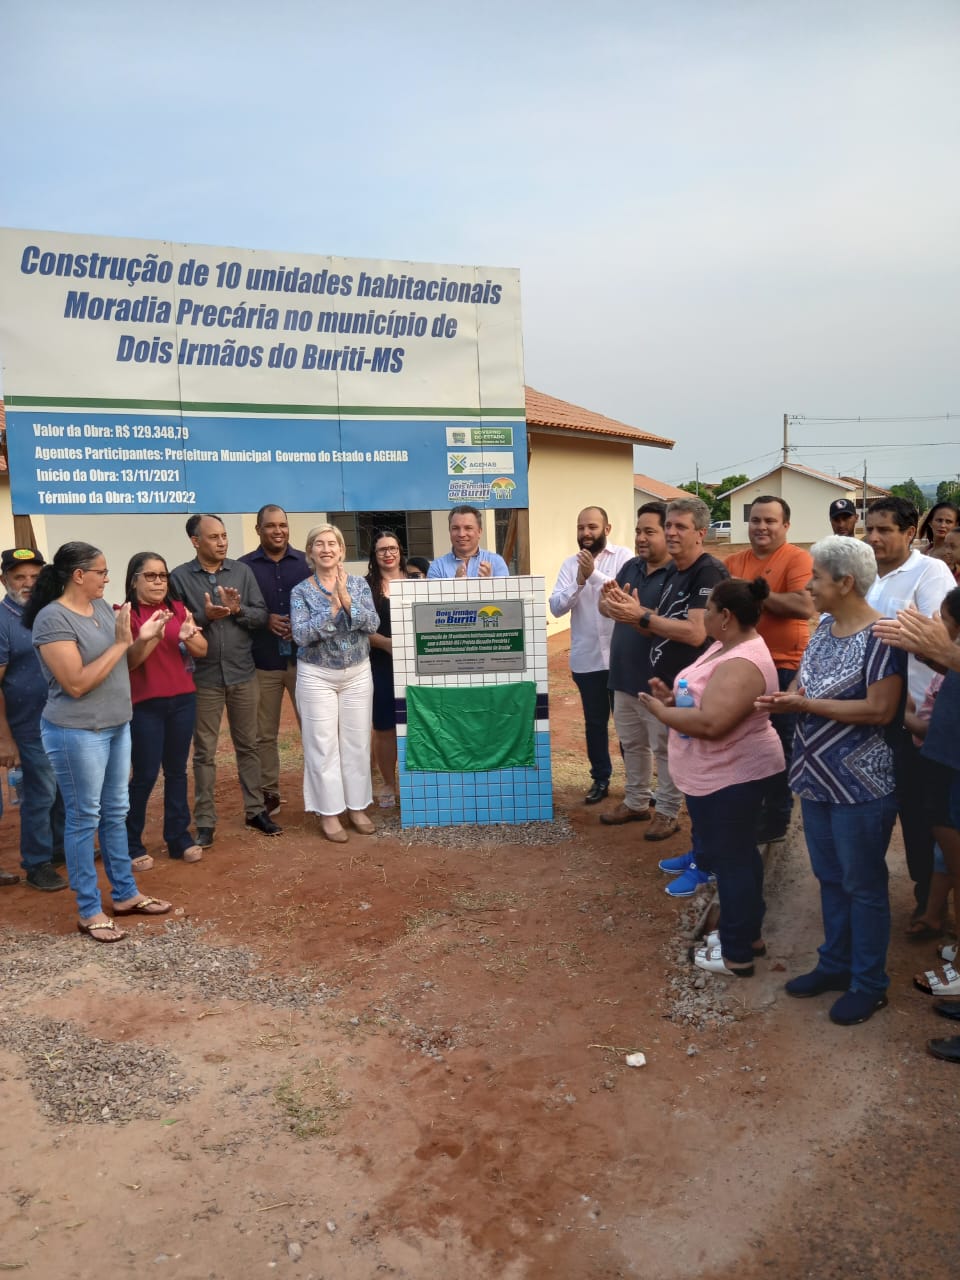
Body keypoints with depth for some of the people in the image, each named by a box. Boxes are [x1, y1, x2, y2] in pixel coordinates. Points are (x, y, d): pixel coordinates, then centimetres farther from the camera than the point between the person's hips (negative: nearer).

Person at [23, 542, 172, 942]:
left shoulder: (102, 606, 5)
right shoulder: (53, 619, -18)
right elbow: (76, 684, -23)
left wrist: (145, 636, -4)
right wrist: (121, 643, -20)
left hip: (117, 725, 8)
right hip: (78, 733, -8)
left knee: (116, 813, 17)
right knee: (84, 819, 4)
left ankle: (125, 894, 30)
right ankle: (89, 911, 16)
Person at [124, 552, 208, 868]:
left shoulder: (178, 610, 7)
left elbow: (202, 650, 4)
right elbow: (127, 660, -15)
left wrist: (188, 637, -17)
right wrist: (150, 636, -30)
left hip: (183, 700, 4)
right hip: (144, 706, -4)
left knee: (177, 771, 11)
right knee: (145, 775, -1)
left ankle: (179, 837, 21)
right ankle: (131, 845, 13)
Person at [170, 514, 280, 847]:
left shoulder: (242, 571, 2)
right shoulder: (179, 577, -4)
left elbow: (262, 616, 0)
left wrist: (238, 610, -18)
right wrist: (204, 616, -24)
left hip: (243, 673, 2)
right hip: (203, 677, -2)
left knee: (247, 745, 12)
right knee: (204, 751, 6)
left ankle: (255, 810, 24)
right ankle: (205, 822, 15)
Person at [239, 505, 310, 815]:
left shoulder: (306, 562, 6)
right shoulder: (244, 566, 1)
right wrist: (265, 620, -15)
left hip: (303, 658, 1)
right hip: (262, 662, 0)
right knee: (264, 734, 9)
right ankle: (268, 793, 20)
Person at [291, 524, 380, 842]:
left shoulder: (359, 584, 2)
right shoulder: (301, 591, -4)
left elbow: (373, 624, -9)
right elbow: (301, 634, -15)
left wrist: (347, 600, -21)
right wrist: (333, 608, -20)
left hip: (358, 674, 2)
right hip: (317, 676, -2)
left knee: (357, 742, 8)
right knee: (323, 745, 1)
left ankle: (358, 807, 20)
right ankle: (329, 812, 11)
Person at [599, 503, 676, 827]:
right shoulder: (630, 567, 7)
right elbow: (605, 607, 2)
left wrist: (640, 615, -34)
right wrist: (609, 600, -21)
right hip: (625, 675, 8)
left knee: (664, 749, 5)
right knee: (631, 745, 19)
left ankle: (668, 812, 18)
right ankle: (636, 802, 34)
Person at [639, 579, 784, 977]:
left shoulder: (741, 665, -28)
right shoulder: (730, 647, 7)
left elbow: (710, 723, -35)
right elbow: (707, 697, 16)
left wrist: (661, 712, -21)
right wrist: (674, 698, -3)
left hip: (729, 778, -11)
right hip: (727, 773, 11)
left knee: (729, 861, 2)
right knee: (739, 855, 21)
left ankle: (737, 954, 16)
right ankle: (749, 933, 37)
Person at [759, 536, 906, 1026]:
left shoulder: (880, 638, -18)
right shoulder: (823, 628, 7)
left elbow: (881, 711, -23)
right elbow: (805, 687, 12)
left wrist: (806, 704, -23)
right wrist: (782, 700, -11)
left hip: (861, 784, -8)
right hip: (816, 777, 8)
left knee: (863, 884, 7)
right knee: (830, 878, 19)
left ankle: (869, 984, 23)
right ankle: (835, 964, 35)